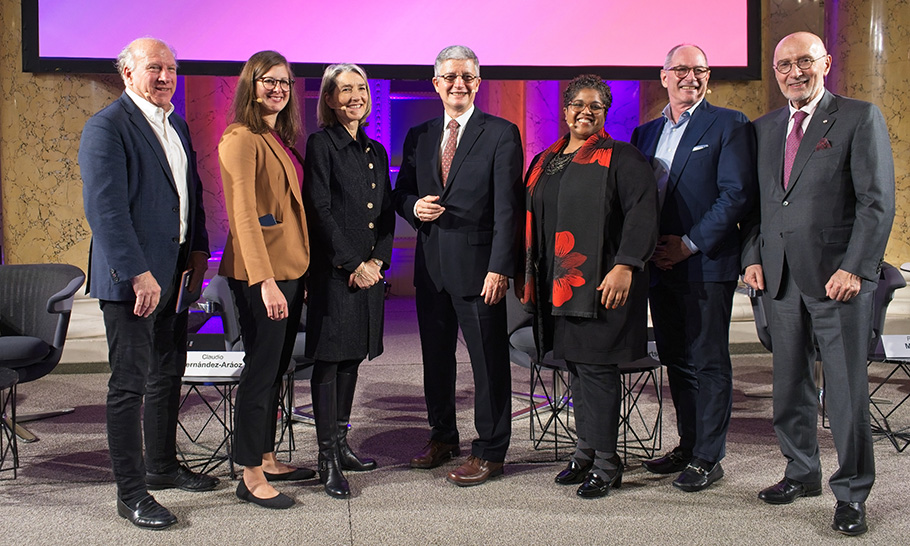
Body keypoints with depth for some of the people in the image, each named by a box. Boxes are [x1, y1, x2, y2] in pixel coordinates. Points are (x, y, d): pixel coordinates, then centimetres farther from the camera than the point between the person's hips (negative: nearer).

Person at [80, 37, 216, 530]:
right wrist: (137, 273, -23)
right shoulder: (106, 127, -12)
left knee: (168, 375, 18)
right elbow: (104, 208, -20)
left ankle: (162, 466, 35)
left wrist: (198, 249, 11)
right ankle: (131, 493, 10)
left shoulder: (177, 125, 14)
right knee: (130, 384, 0)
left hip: (174, 273, 9)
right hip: (132, 277, -8)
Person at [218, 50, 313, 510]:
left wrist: (300, 272, 11)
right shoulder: (241, 139, -11)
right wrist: (265, 280, -23)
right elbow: (243, 214, -17)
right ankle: (250, 476, 8)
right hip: (259, 271, -9)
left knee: (275, 368, 14)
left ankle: (266, 459, 26)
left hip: (290, 268, 9)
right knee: (260, 369, -3)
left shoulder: (282, 140, 16)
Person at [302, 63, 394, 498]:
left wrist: (378, 260, 0)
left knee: (352, 357, 13)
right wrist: (353, 264, -13)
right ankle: (328, 458, 3)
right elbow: (320, 211, -11)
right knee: (329, 359, -3)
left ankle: (341, 444, 24)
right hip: (333, 270, -6)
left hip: (369, 271, 7)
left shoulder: (376, 151, 16)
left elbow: (387, 214, 15)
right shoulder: (321, 144, -4)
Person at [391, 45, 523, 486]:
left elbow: (507, 209, -9)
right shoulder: (418, 137, 13)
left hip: (477, 264, -5)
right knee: (435, 355, 15)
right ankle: (443, 436, 32)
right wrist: (413, 206, -6)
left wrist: (500, 268, -17)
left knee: (488, 359, 1)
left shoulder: (501, 134, -3)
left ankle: (489, 451, 14)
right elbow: (400, 192, 19)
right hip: (431, 264, 5)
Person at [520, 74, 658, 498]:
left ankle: (606, 463, 6)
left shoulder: (621, 158, -2)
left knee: (596, 367, -5)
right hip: (556, 284, 6)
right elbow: (532, 221, 21)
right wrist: (528, 275, 16)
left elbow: (642, 213, -12)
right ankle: (586, 451, 24)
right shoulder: (544, 163, 16)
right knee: (575, 365, 12)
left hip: (600, 283, -6)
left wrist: (625, 265, -22)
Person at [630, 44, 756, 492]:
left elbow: (737, 194, -10)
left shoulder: (728, 124, -2)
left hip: (706, 265, -6)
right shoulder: (645, 132, 16)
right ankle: (687, 445, 25)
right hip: (660, 266, 6)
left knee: (709, 363, 0)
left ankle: (708, 458, 9)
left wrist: (690, 244, -14)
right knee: (676, 361, 13)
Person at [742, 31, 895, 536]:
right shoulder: (765, 128, 14)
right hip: (781, 277, 5)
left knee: (846, 390, 0)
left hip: (838, 276, -5)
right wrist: (753, 257, 5)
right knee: (790, 384, 12)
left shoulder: (860, 118, -2)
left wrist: (855, 268, -15)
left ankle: (851, 492, 13)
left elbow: (878, 201, -8)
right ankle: (802, 473, 28)